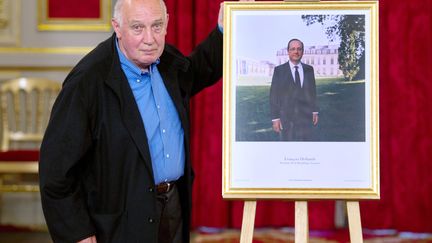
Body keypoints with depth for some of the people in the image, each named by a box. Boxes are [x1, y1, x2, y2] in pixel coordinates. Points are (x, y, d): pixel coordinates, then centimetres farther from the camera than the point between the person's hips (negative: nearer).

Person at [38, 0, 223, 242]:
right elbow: (57, 164, -19)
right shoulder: (87, 81, -21)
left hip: (175, 204, 6)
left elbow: (201, 70, 26)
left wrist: (223, 30, 8)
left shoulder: (168, 61, 1)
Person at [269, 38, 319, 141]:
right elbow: (274, 95, -4)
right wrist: (275, 118, -8)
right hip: (286, 118, -2)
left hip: (305, 117, 2)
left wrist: (315, 111, 10)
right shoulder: (279, 70, -2)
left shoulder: (309, 69, 7)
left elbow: (312, 91, 13)